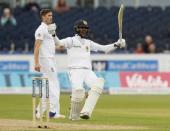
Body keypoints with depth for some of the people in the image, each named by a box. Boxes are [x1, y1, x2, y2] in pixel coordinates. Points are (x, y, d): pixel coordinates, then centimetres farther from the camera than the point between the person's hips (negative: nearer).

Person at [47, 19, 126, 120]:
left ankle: (86, 112, -32)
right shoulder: (71, 40, 8)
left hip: (88, 71, 4)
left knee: (98, 84, -25)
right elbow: (59, 42, -10)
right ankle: (74, 116, -7)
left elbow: (104, 48, 21)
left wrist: (117, 44, 7)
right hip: (75, 70, -4)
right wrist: (53, 34, -30)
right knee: (78, 89, -30)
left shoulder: (89, 43, 24)